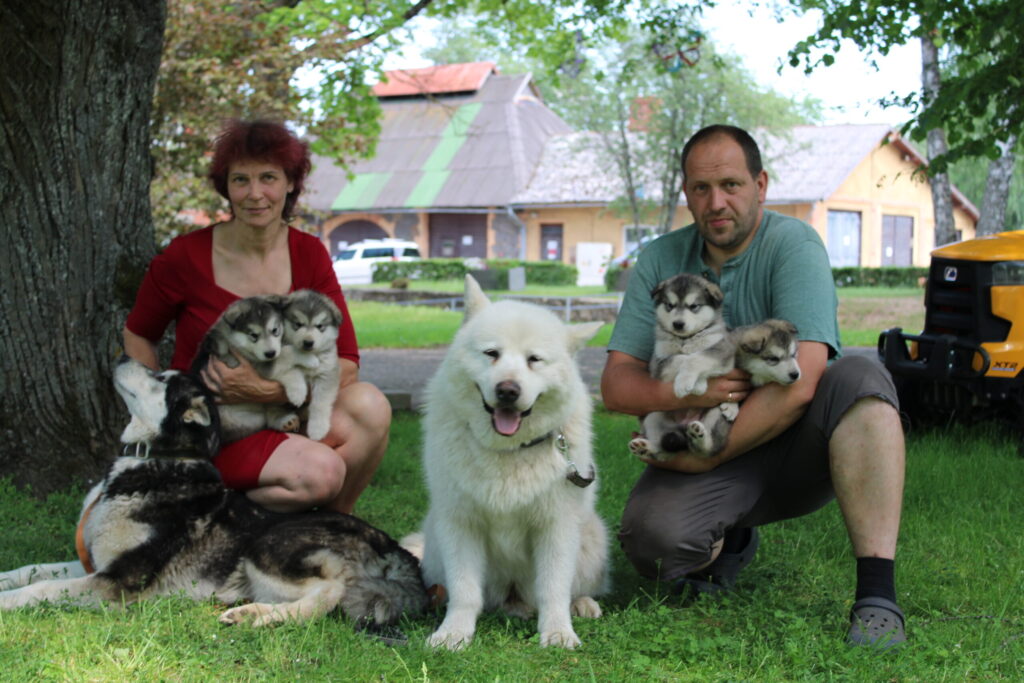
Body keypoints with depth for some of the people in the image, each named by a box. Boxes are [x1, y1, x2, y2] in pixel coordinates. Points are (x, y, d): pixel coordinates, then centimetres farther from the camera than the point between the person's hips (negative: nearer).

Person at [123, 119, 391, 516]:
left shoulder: (309, 255, -1)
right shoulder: (187, 256, -9)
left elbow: (346, 363, -7)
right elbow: (137, 335, 8)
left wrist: (270, 390, -22)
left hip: (279, 419, 4)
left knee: (369, 405, -26)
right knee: (321, 472, -30)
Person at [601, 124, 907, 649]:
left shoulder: (794, 246, -12)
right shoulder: (660, 261, 2)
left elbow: (799, 384, -24)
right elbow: (615, 384, -4)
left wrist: (707, 455, -22)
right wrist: (687, 393, -25)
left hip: (796, 447, -2)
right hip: (707, 454, 2)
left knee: (859, 380, -32)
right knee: (650, 540, -27)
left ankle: (877, 596, -34)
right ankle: (726, 541, 12)